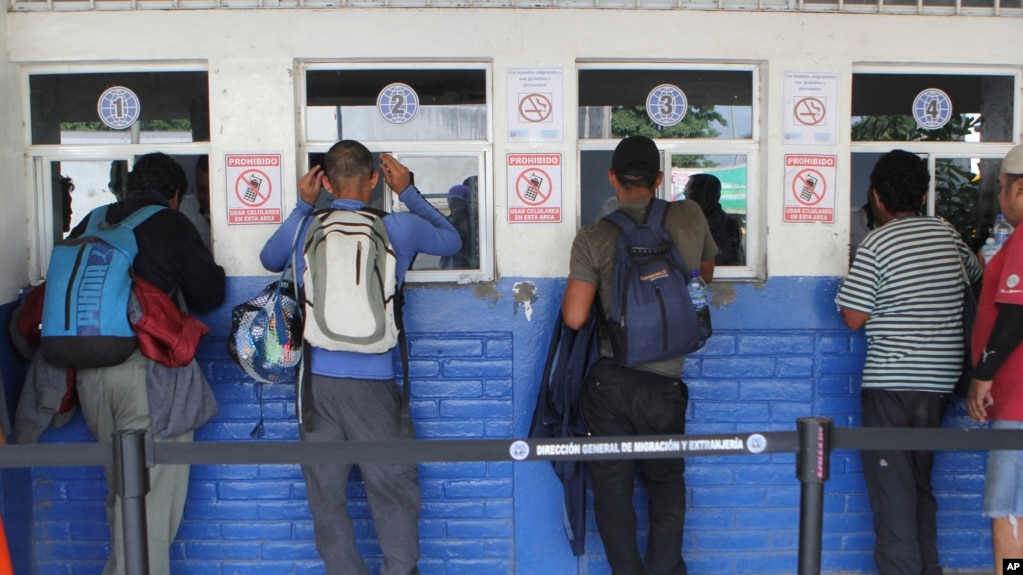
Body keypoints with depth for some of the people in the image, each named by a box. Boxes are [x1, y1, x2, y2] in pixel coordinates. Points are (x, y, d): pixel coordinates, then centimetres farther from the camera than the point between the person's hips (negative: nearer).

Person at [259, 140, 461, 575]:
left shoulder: (303, 228, 2)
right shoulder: (398, 227, -3)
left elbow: (269, 259, 25)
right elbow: (452, 240, 17)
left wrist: (303, 205, 24)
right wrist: (408, 192, 21)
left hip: (315, 380, 2)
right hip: (372, 381, -2)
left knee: (325, 495, 11)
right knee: (393, 489, 7)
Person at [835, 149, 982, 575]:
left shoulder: (875, 244, -13)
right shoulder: (947, 234, 6)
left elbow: (854, 318, -12)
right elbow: (975, 272, 26)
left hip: (891, 383, -6)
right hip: (940, 379, 6)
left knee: (891, 481, 2)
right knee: (921, 479, 19)